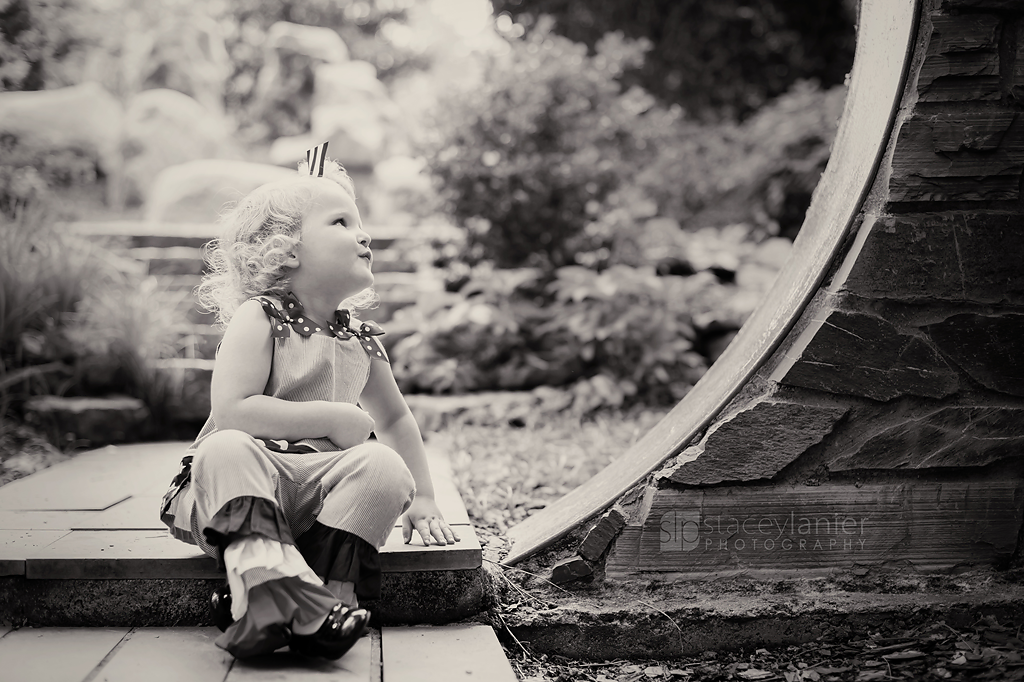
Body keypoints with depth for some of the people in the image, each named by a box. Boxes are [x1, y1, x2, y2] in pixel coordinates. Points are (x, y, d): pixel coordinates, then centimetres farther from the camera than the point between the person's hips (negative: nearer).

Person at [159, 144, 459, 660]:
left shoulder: (360, 340, 11)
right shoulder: (258, 319, -8)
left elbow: (394, 417, 26)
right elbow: (231, 411, -22)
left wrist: (421, 497, 19)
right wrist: (333, 418, -19)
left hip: (316, 492, 4)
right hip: (237, 491, -4)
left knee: (384, 464, -24)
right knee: (227, 449, -36)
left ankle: (318, 592, -33)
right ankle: (270, 585, -50)